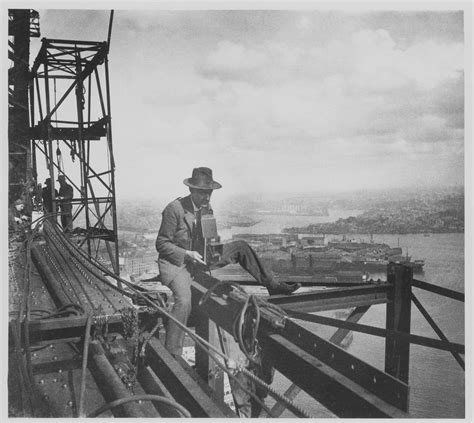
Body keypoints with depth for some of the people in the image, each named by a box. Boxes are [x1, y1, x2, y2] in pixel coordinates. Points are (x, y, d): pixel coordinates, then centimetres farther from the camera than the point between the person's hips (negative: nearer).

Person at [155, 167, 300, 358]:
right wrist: (187, 254, -26)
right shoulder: (174, 209, -19)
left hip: (198, 258, 7)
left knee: (240, 247, 3)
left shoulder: (207, 208, 3)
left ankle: (272, 285, 10)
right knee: (184, 301, -34)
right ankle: (172, 355, -24)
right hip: (175, 262, -7)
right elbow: (161, 244, -15)